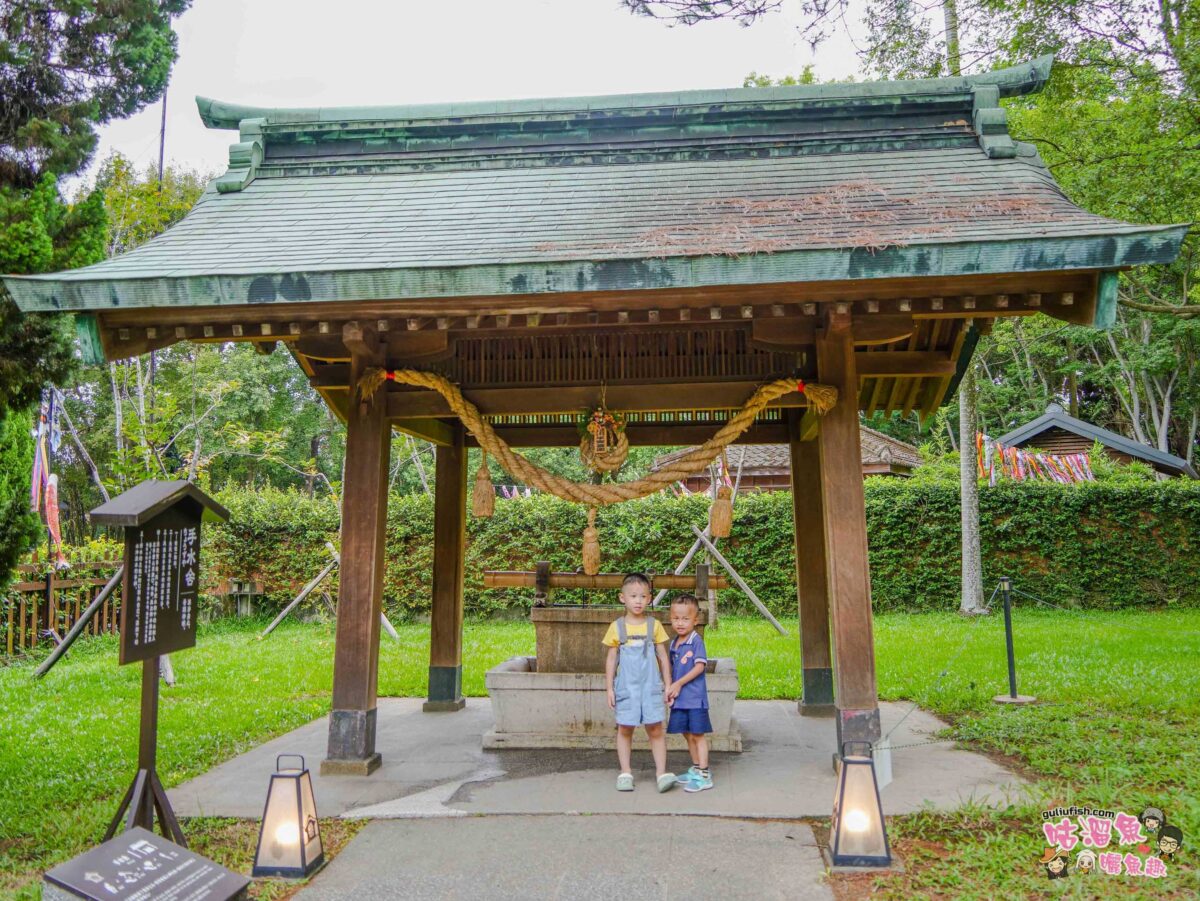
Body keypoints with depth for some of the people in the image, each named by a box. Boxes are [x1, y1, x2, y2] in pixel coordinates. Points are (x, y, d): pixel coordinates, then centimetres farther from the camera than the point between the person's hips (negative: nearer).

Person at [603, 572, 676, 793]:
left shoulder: (654, 625, 1)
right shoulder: (617, 627, -1)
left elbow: (663, 657, 6)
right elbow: (611, 659, 4)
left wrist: (667, 685, 4)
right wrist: (609, 688, 1)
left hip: (651, 686, 0)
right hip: (626, 687, 0)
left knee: (656, 728, 0)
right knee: (624, 729, 6)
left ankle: (661, 772, 6)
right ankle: (625, 773, 17)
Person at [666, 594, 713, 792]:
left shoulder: (696, 641, -12)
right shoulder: (673, 644, 10)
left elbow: (700, 666, -18)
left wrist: (679, 683, -17)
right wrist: (671, 689, 4)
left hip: (695, 697, -7)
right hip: (679, 699, 7)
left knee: (698, 734, -2)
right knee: (687, 734, 16)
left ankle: (704, 775, 4)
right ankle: (696, 769, 31)